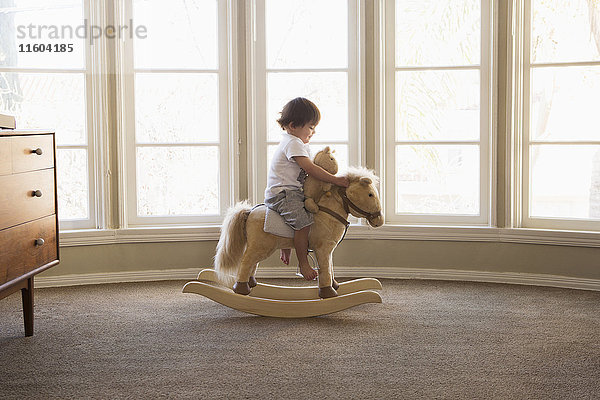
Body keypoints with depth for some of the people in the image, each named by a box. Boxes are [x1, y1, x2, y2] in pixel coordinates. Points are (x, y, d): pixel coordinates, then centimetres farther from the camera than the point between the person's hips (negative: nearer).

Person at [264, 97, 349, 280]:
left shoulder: (300, 144, 19)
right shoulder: (293, 143, -16)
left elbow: (308, 172, 21)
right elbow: (310, 168, -24)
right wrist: (335, 179, -22)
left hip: (293, 192, 11)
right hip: (280, 193, -11)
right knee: (304, 220, -27)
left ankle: (286, 249, 29)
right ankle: (303, 264, -14)